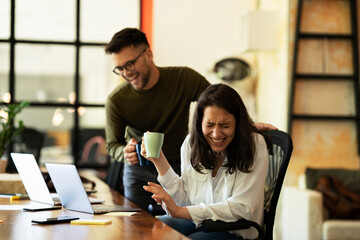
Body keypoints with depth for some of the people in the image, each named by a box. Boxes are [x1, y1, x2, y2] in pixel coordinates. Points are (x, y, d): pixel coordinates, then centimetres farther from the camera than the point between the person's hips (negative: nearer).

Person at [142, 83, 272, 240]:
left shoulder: (254, 145, -16)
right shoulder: (191, 143, -1)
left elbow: (242, 208, -20)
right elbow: (185, 199, 1)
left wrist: (180, 211, -24)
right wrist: (159, 161, -10)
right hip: (196, 221, 4)